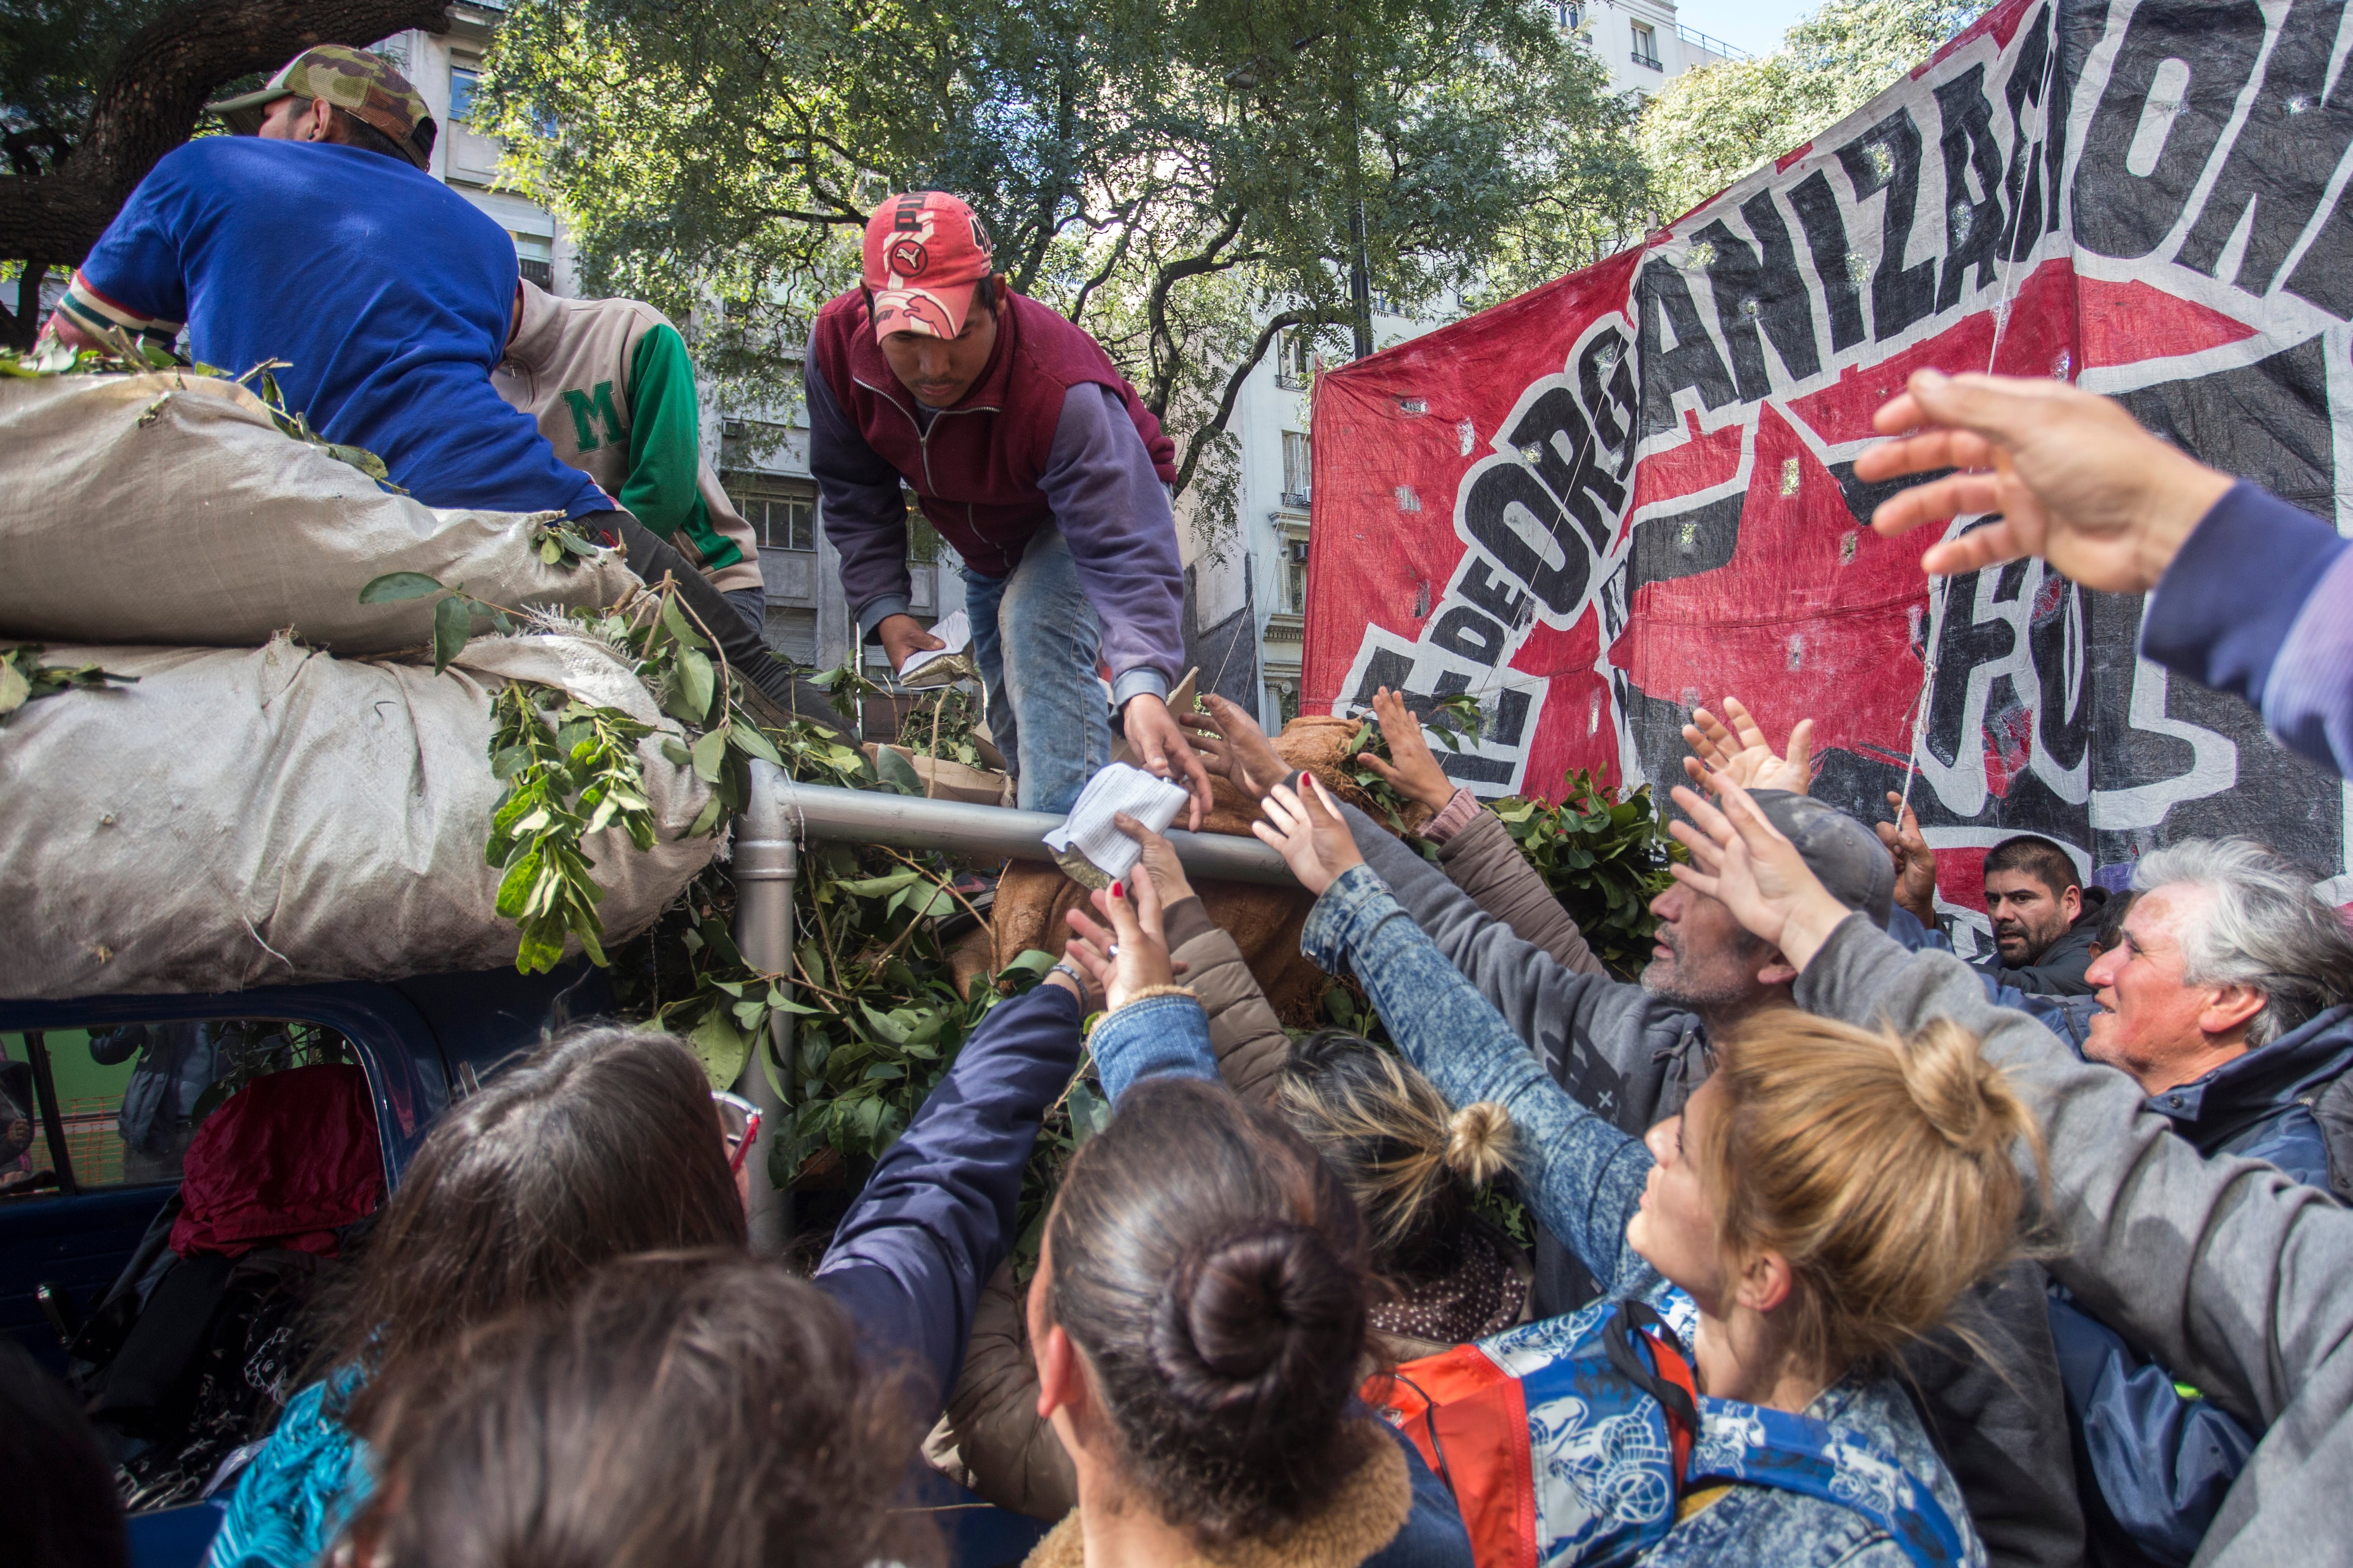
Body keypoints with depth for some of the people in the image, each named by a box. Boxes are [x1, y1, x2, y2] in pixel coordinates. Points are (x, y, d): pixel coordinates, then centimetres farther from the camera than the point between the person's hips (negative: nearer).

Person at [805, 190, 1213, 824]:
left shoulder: (1063, 391, -43)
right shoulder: (839, 342, -26)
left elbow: (1126, 550, -51)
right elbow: (854, 495, -10)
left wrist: (1143, 688, -66)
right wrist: (884, 610, -21)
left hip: (1104, 502, -6)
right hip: (988, 544, 6)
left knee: (1038, 627, -33)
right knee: (1010, 714, 10)